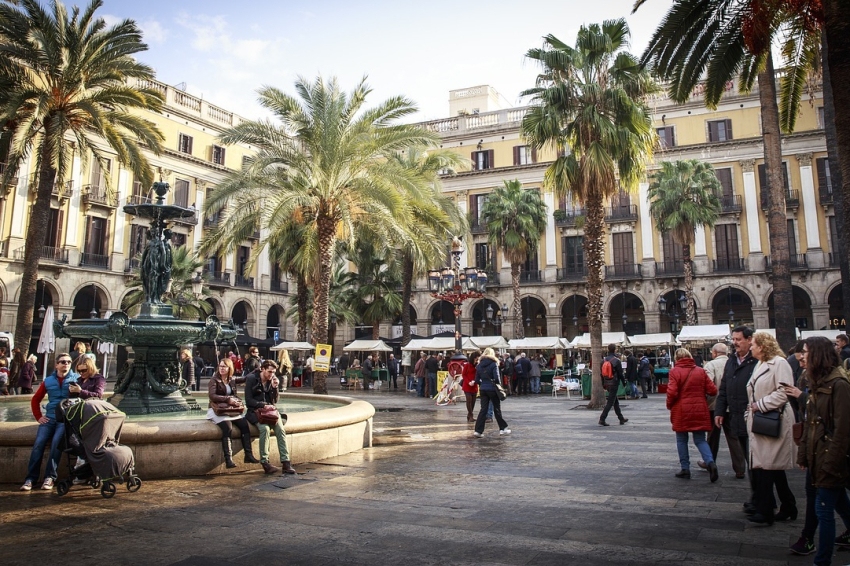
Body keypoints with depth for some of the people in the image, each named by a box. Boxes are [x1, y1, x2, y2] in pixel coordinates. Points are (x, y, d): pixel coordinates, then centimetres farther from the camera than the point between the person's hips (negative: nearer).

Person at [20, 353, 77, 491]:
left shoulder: (76, 378, 3)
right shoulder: (48, 381, 12)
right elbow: (35, 399, 20)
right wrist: (38, 416, 11)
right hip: (49, 418, 4)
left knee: (56, 442, -23)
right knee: (38, 444, -13)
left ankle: (50, 477, -16)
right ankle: (31, 478, -7)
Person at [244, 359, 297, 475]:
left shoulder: (271, 380, 9)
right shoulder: (251, 379, -5)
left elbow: (274, 401, 9)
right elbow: (248, 401, -10)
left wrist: (274, 387, -7)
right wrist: (264, 405, -19)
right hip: (255, 411, -4)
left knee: (280, 429, -23)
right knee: (265, 428, -33)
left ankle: (286, 462, -25)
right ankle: (264, 462, -25)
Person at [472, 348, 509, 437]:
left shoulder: (479, 365, 5)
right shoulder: (494, 364, -8)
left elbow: (477, 380, 5)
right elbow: (496, 377, -16)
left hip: (483, 390, 4)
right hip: (492, 389, -4)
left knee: (483, 409, 5)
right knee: (497, 409, 9)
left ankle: (478, 431, -1)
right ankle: (503, 429, 19)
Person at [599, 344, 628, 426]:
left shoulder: (603, 360, 6)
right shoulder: (616, 360, -12)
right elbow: (620, 373, -10)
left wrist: (603, 384, 16)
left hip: (607, 383, 7)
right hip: (614, 383, -7)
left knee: (616, 401, 17)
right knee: (610, 402, -5)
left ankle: (621, 419, 26)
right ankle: (602, 419, -11)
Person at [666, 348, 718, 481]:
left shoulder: (675, 371, -9)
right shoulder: (701, 371, 2)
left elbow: (672, 392, -16)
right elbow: (712, 390, 0)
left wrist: (669, 406, 1)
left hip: (681, 411, -3)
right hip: (699, 411, 3)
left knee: (681, 440, 11)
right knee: (700, 440, 10)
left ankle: (685, 469, 12)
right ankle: (710, 462, -12)